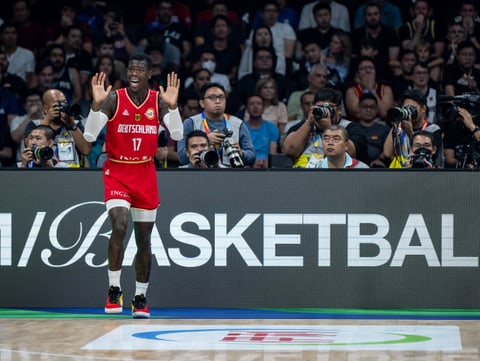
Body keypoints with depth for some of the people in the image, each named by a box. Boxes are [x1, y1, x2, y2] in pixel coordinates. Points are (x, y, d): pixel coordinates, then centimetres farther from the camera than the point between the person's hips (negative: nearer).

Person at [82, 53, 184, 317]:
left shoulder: (158, 100, -2)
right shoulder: (114, 99, -10)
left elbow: (177, 134, -13)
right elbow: (89, 136, -18)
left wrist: (172, 106, -28)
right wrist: (97, 104, -32)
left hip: (146, 174, 3)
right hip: (117, 172, -3)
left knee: (144, 239, 8)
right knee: (119, 227, -23)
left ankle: (140, 297, 21)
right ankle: (114, 290, -9)